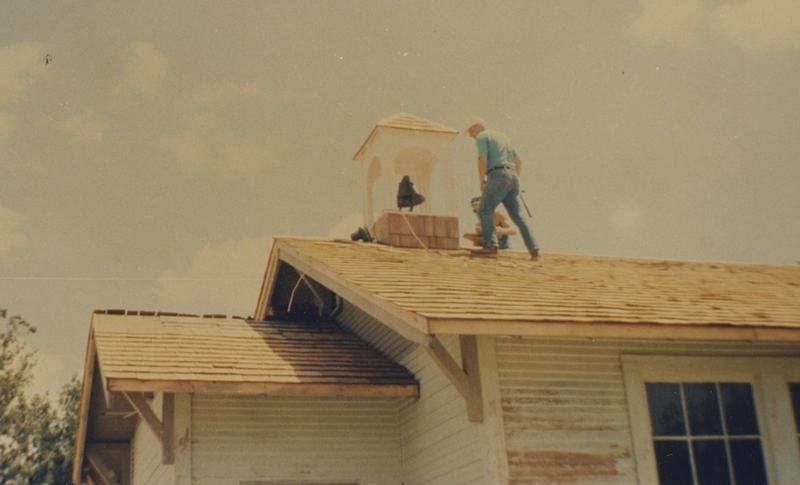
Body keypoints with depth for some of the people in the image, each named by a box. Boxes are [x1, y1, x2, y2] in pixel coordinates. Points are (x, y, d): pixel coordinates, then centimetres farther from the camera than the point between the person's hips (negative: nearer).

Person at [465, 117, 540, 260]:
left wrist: (481, 181, 1)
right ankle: (533, 249, 3)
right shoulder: (502, 136, 28)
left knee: (484, 211, -11)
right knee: (518, 216, 9)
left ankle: (490, 246, -27)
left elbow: (483, 161, -10)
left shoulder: (482, 136, 3)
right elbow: (518, 162, 28)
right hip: (513, 176, 8)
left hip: (498, 175, -8)